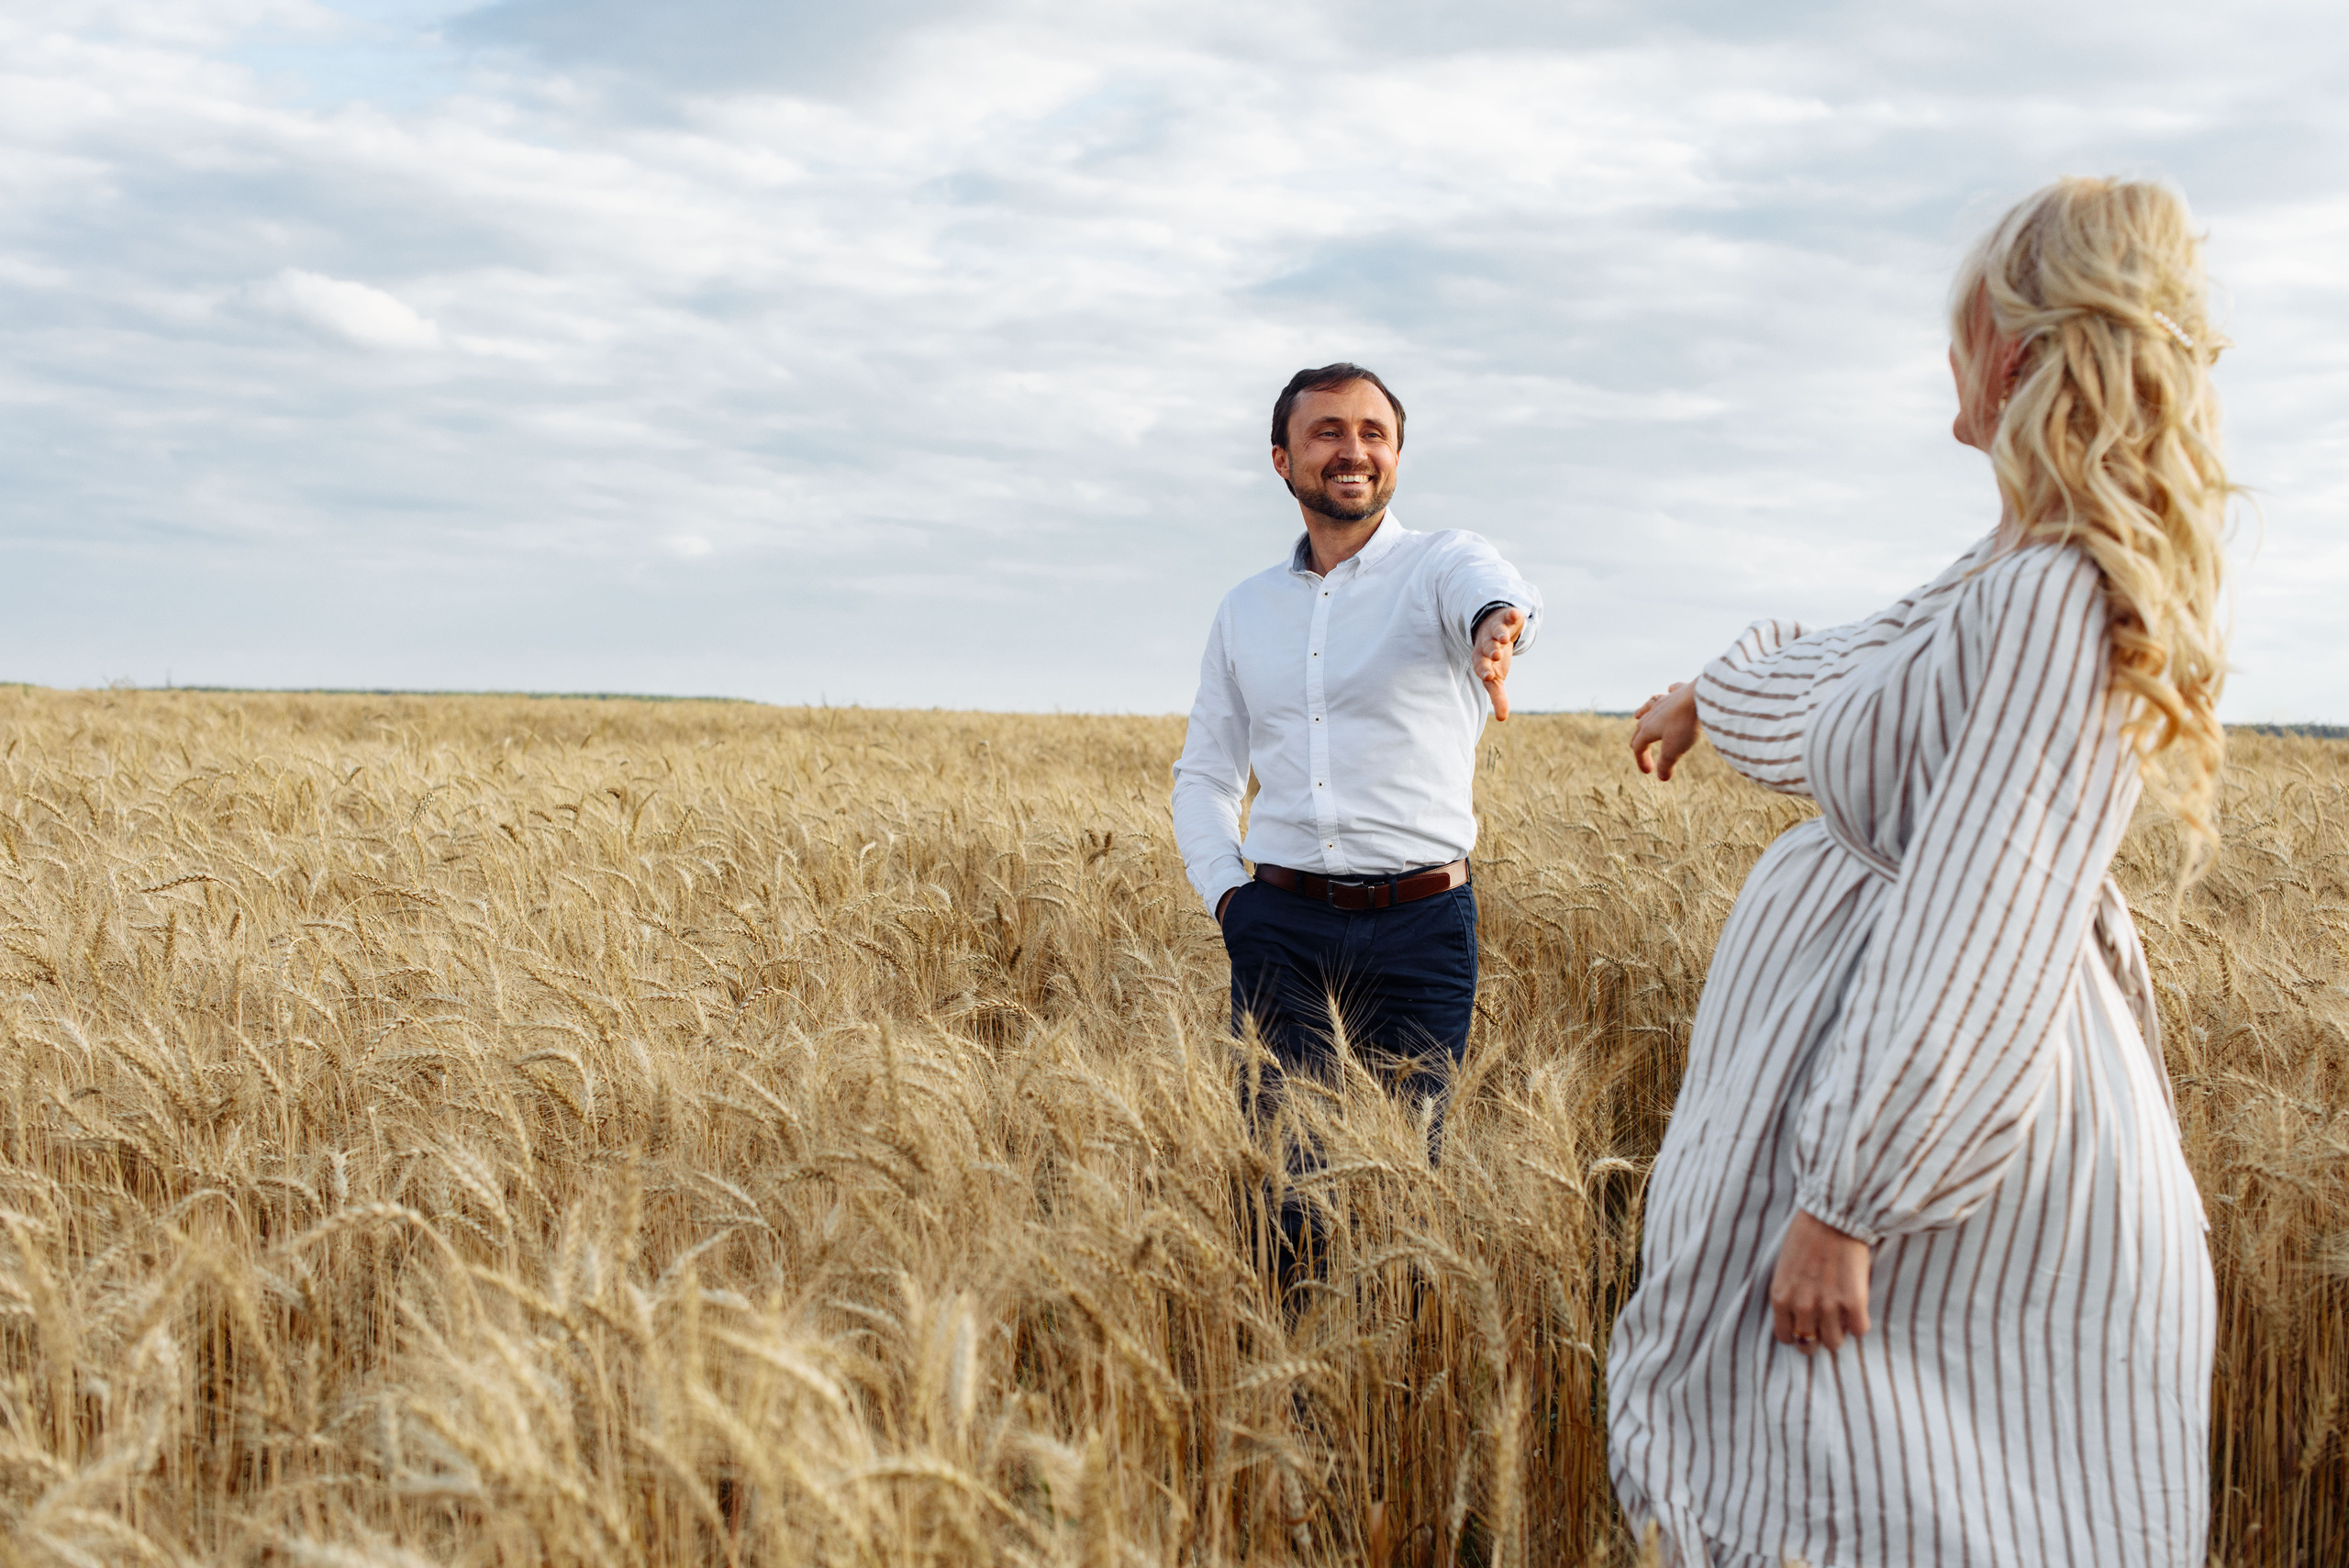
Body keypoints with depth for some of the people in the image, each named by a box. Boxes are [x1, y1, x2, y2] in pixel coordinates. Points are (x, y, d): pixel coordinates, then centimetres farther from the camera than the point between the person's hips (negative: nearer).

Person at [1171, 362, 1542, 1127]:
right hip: (1281, 927, 3)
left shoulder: (1443, 564, 0)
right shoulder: (1244, 609, 13)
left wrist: (1497, 626, -50)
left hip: (1419, 928, -3)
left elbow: (1495, 593, -25)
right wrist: (1224, 890, 3)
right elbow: (1202, 773, 19)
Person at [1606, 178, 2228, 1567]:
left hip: (1961, 1129, -10)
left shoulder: (2062, 601, -23)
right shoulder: (2026, 576, 7)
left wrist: (1847, 1197, -25)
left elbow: (1975, 947, -27)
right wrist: (1710, 695, 45)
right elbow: (1862, 685, 28)